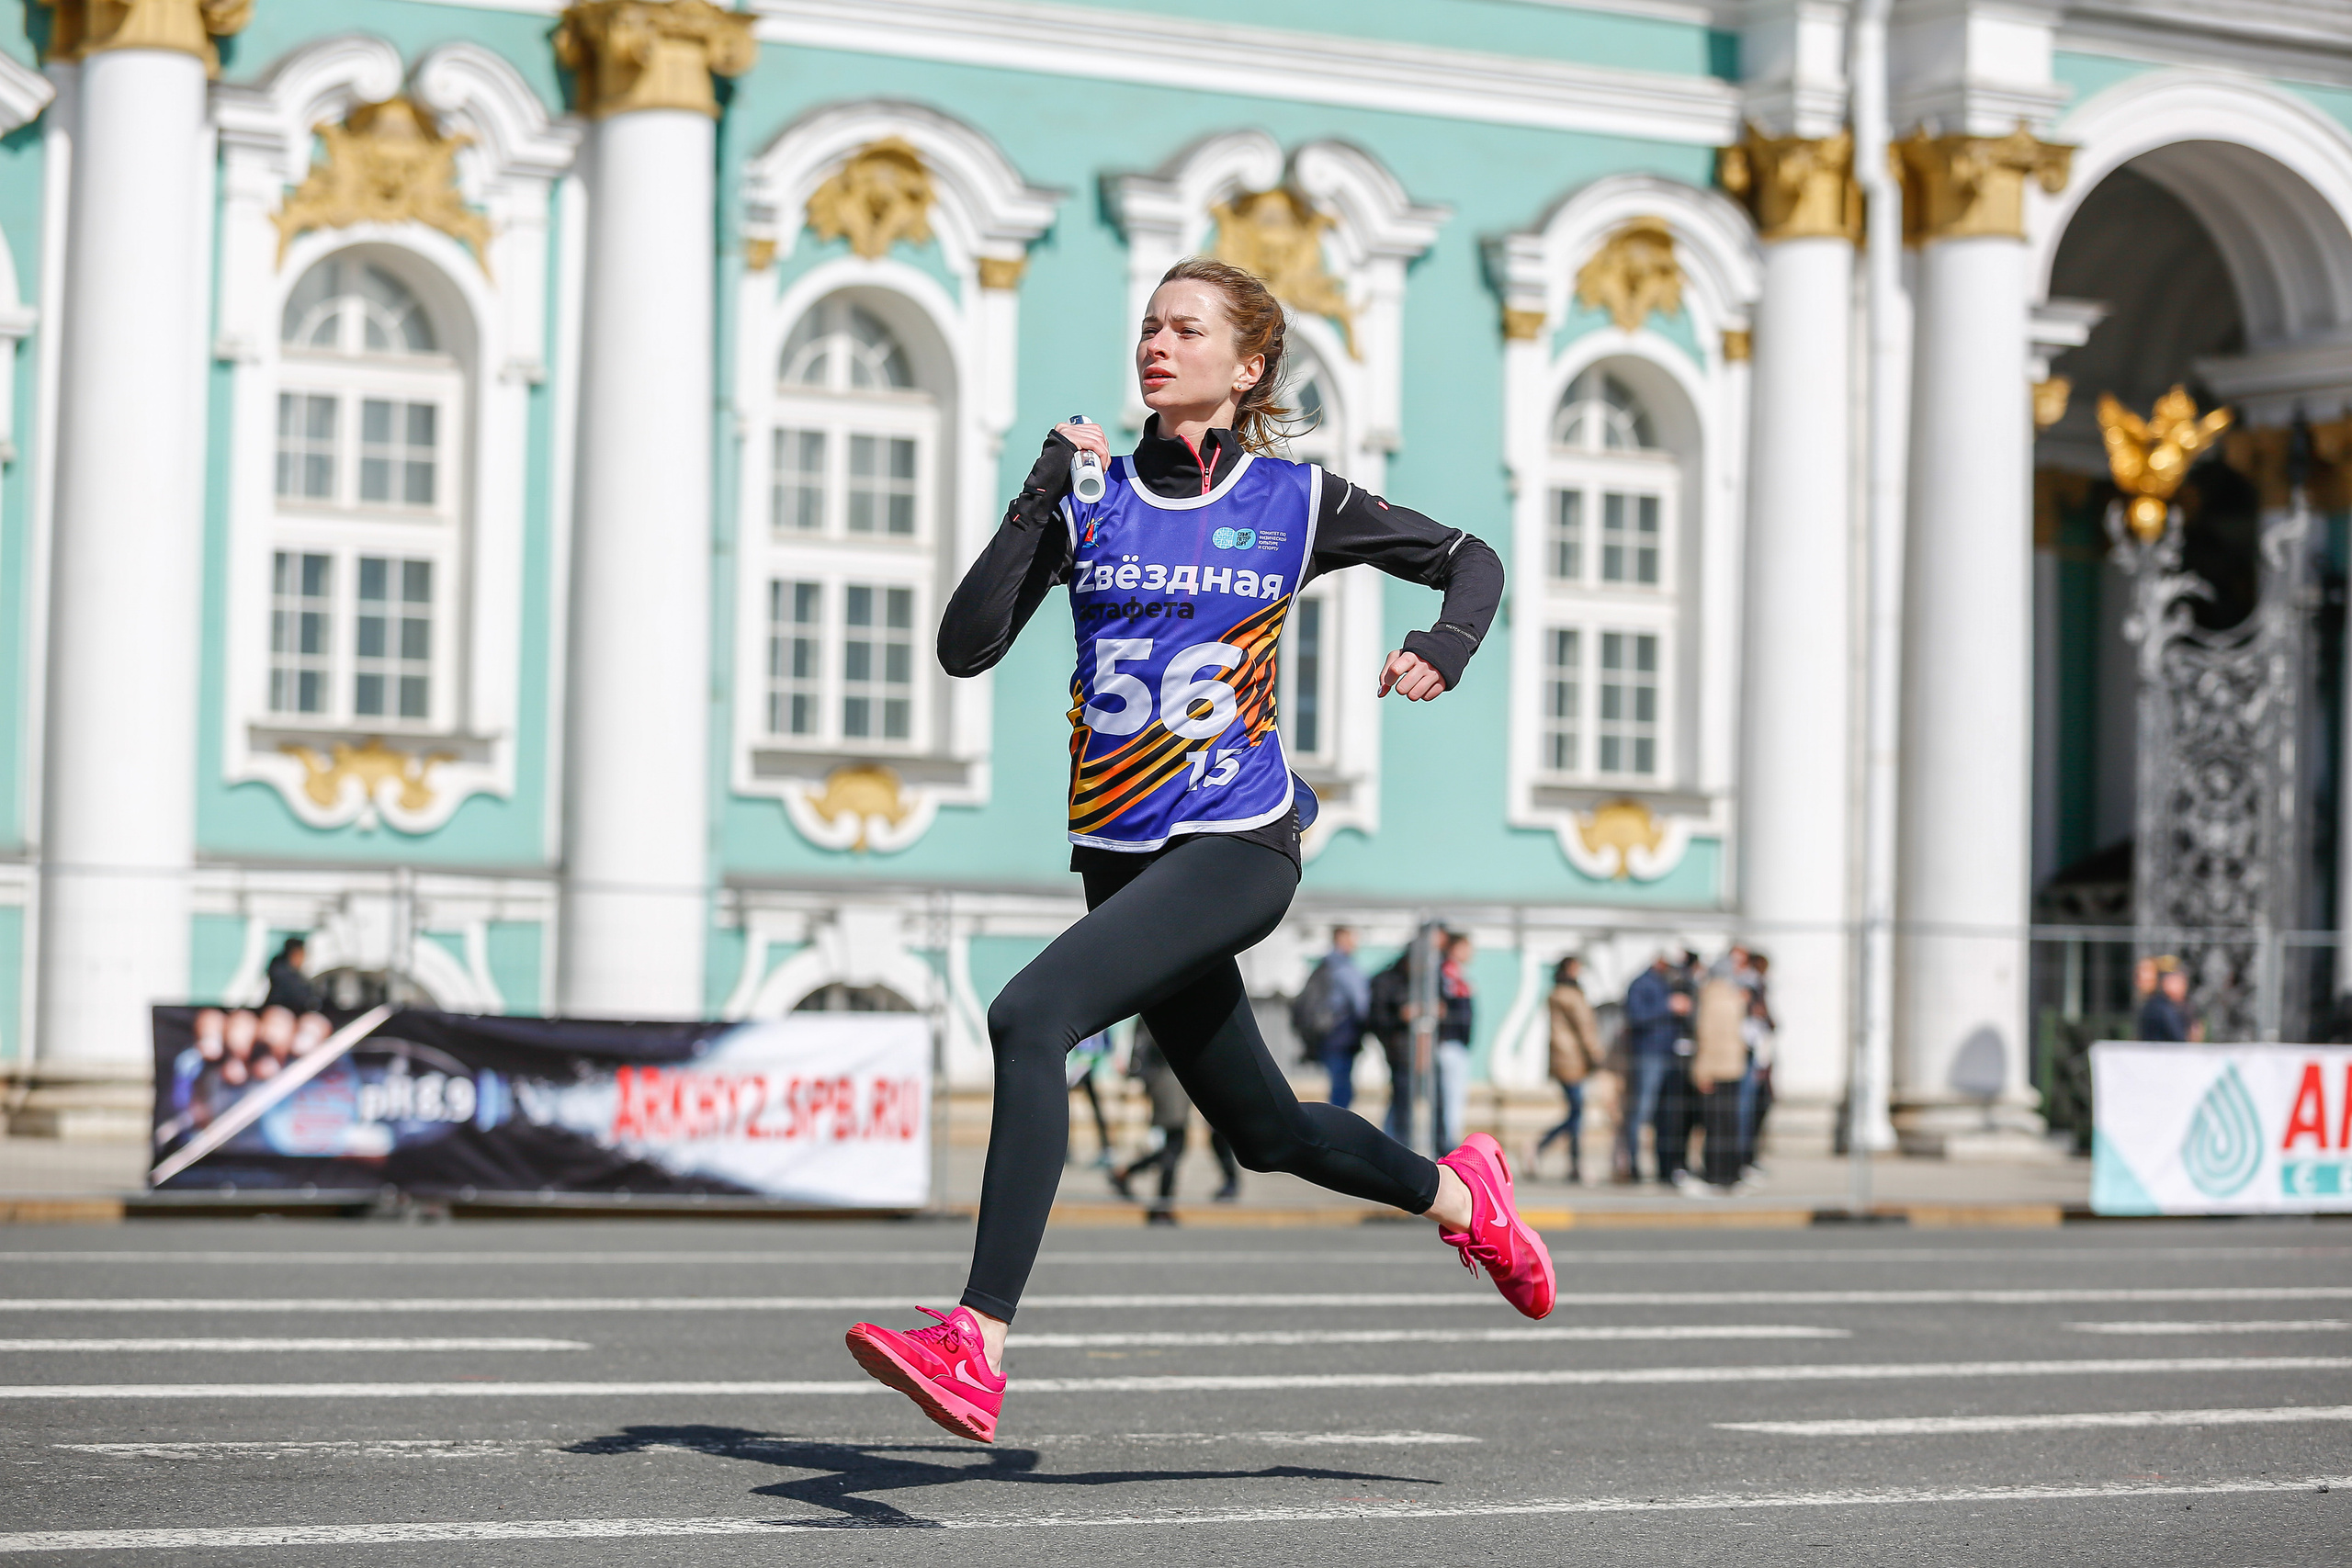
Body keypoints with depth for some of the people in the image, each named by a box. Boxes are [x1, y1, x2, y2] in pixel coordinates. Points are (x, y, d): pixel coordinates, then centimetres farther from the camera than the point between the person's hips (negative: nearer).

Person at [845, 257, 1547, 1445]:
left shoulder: (1294, 500, 2)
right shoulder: (1090, 497, 6)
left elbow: (1470, 560, 15)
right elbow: (966, 647, -4)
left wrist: (1443, 653, -6)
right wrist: (1041, 499, -13)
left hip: (1238, 844, -5)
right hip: (1122, 853, 5)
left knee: (1029, 1016, -26)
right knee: (1260, 1130, 16)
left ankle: (978, 1345, -29)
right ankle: (1459, 1194, 44)